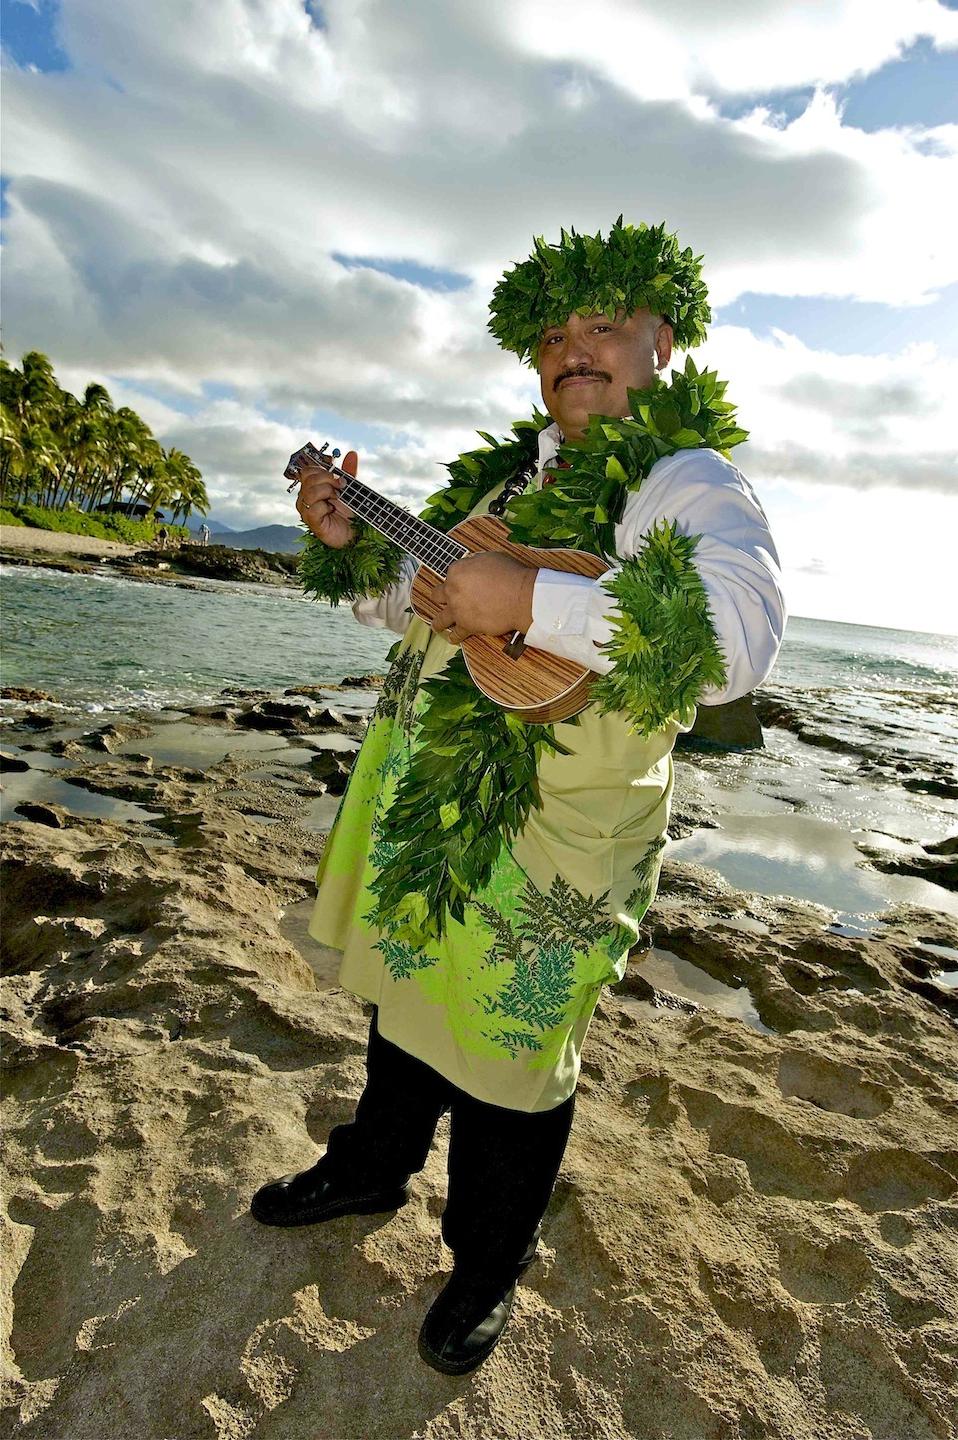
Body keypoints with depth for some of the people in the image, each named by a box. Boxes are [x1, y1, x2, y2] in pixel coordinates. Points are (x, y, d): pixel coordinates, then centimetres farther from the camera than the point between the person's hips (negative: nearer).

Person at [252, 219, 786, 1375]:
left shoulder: (687, 481, -11)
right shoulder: (505, 474, 14)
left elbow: (738, 637, -31)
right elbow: (427, 601, 24)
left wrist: (529, 602, -33)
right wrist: (351, 543, 6)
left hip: (545, 828, -7)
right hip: (418, 797, 8)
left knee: (504, 1042, 8)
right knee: (409, 990, 23)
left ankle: (487, 1265, 37)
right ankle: (372, 1167, 51)